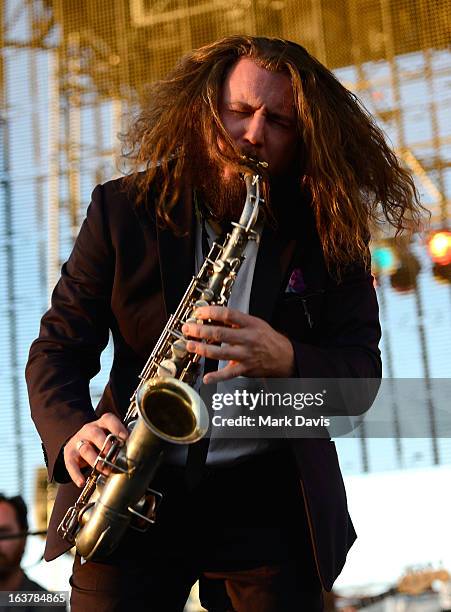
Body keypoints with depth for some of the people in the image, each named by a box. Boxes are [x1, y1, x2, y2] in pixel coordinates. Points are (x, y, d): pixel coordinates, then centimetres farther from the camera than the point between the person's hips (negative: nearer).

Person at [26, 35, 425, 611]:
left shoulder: (329, 233, 0)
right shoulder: (123, 210, 0)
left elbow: (361, 367, -1)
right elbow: (57, 348, 2)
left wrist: (287, 361, -23)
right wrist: (73, 432, -18)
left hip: (269, 498, 0)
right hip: (134, 491, 0)